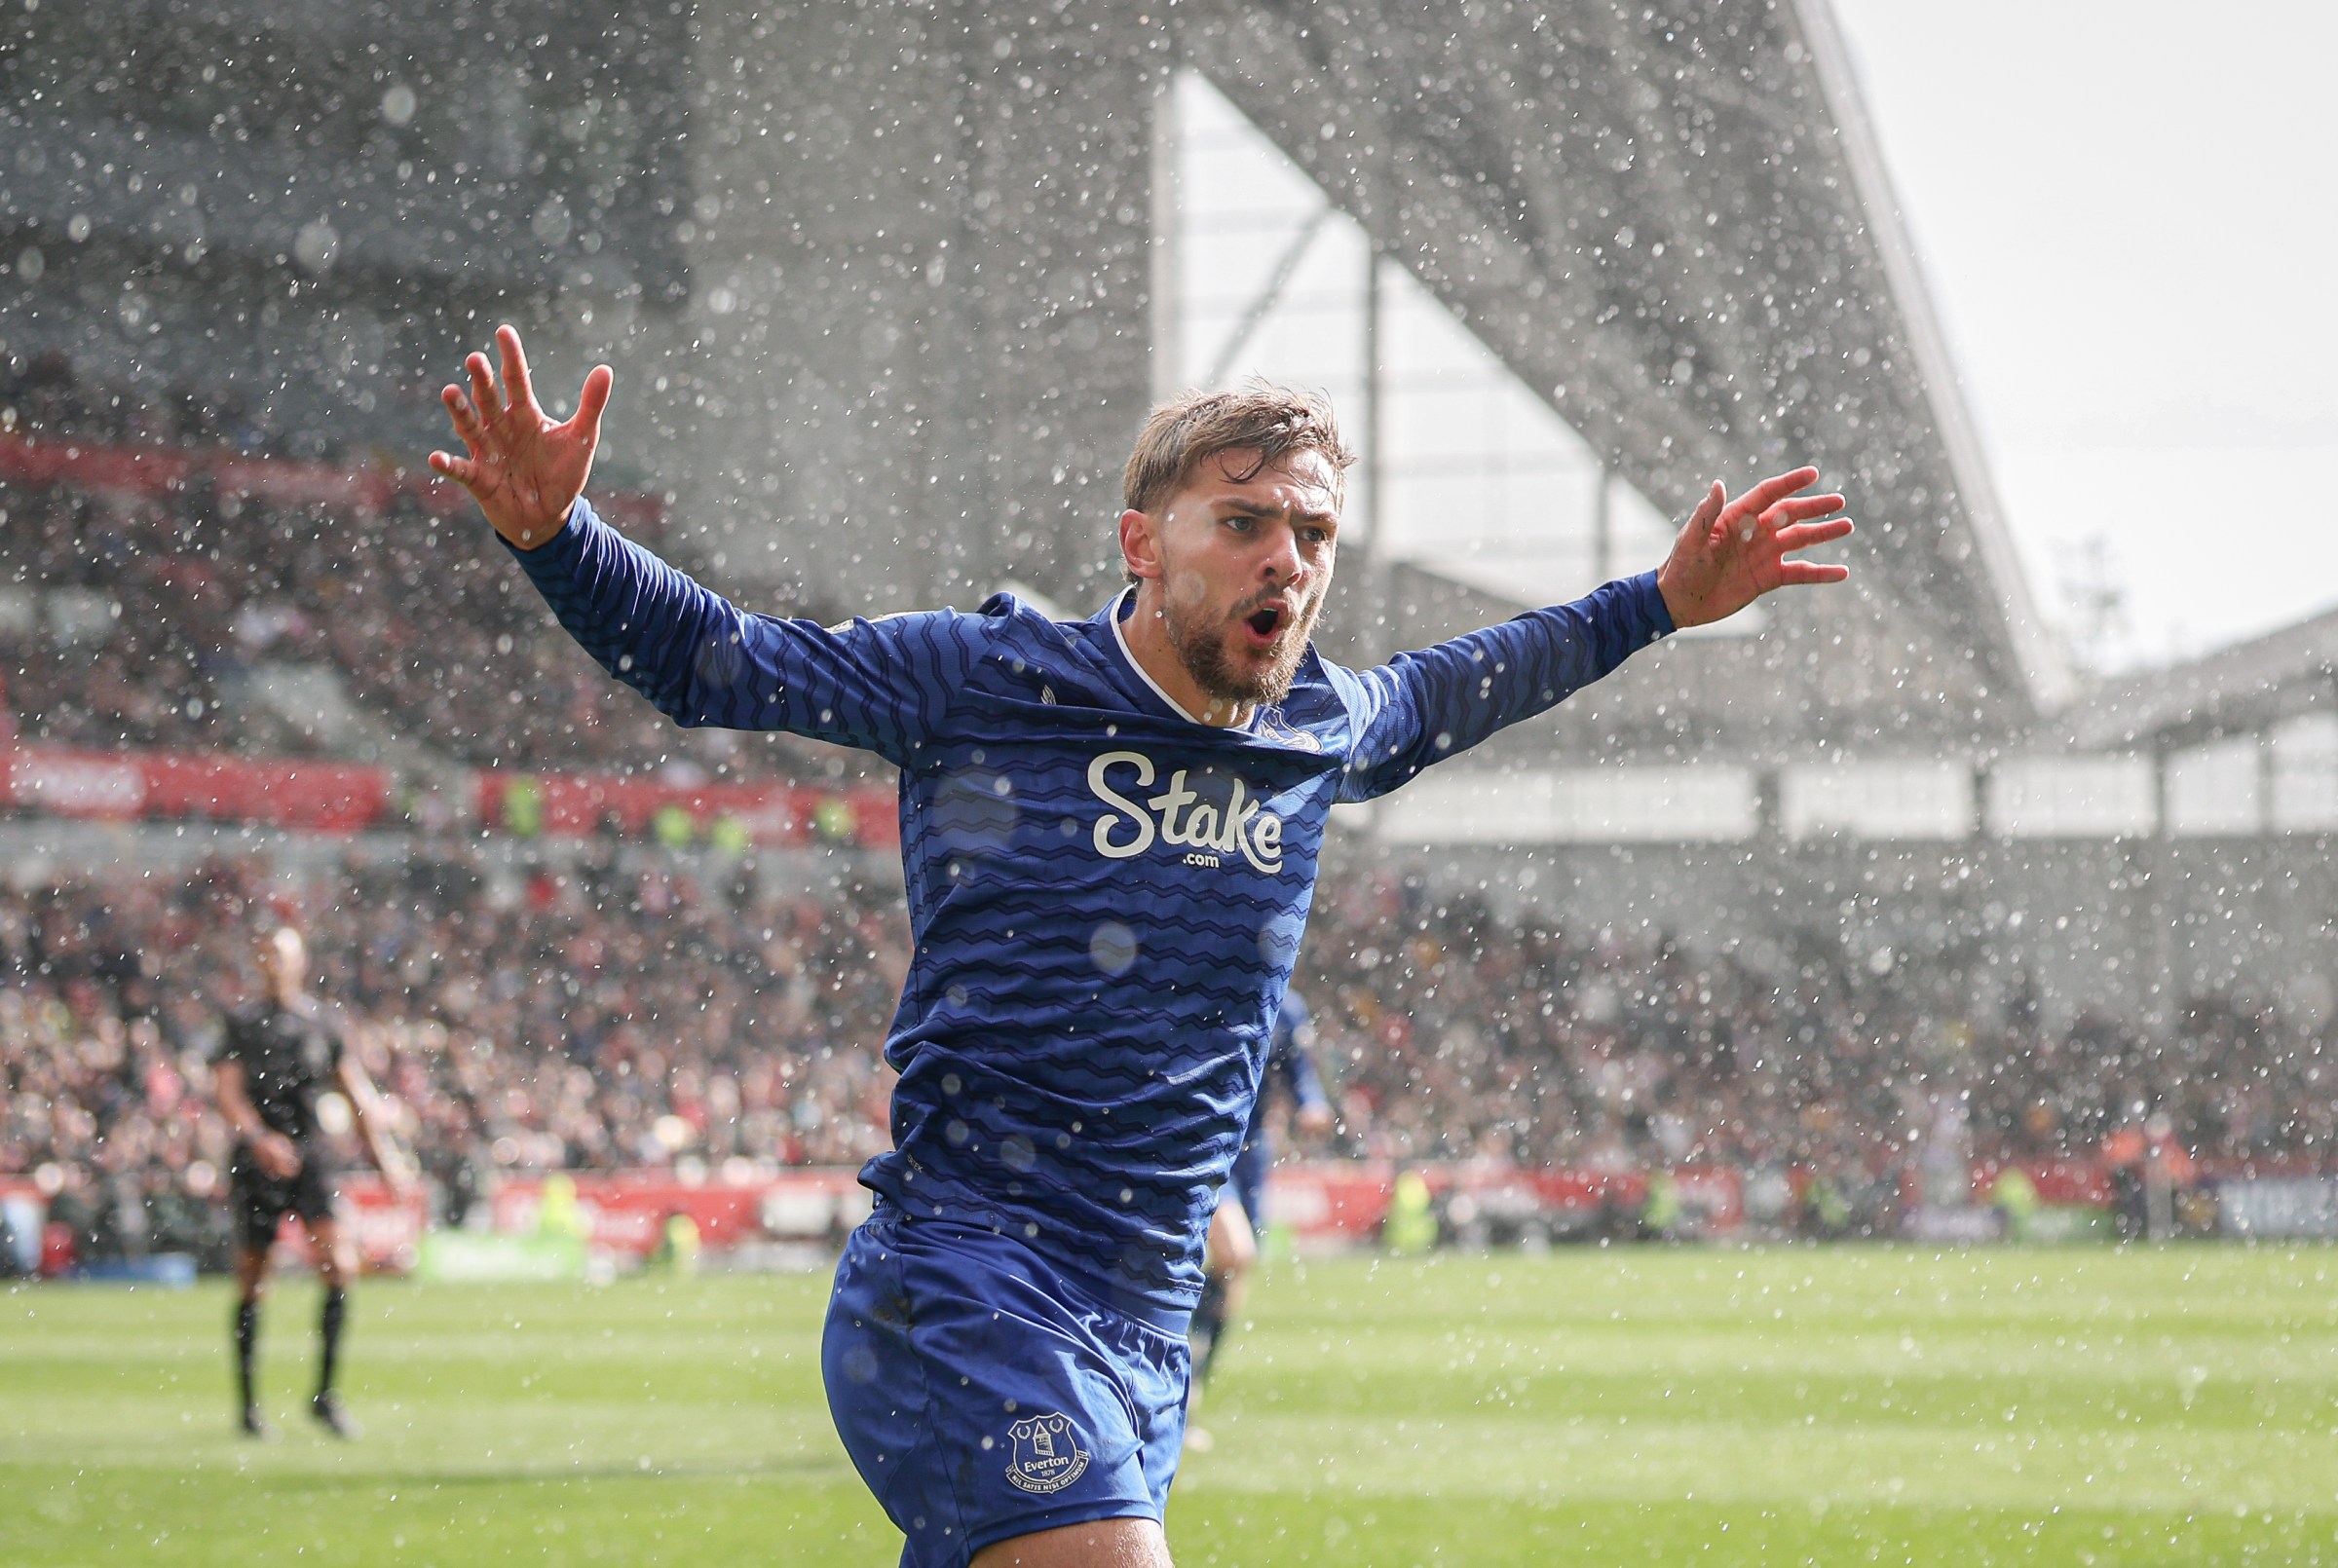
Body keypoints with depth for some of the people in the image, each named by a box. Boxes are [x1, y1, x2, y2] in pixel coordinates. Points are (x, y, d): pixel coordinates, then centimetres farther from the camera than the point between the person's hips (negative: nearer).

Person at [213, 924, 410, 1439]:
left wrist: (383, 1156, 10)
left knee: (341, 1264, -15)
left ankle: (325, 1391, -5)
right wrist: (258, 1137, -24)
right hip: (259, 1160, -2)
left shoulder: (321, 1022, 11)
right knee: (252, 1283, 2)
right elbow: (226, 1091, -7)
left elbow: (357, 1093, 16)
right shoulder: (243, 1023, 3)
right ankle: (249, 1403, 13)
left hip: (311, 1155, 2)